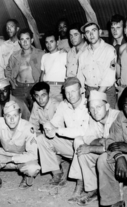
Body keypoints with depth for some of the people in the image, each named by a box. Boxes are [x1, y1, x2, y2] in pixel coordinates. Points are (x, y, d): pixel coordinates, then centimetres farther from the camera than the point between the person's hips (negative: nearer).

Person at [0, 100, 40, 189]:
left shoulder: (27, 127, -27)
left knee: (33, 168, -34)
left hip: (23, 159, -3)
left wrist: (10, 159, -32)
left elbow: (33, 154, -28)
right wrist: (9, 153, -28)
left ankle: (28, 178, 4)